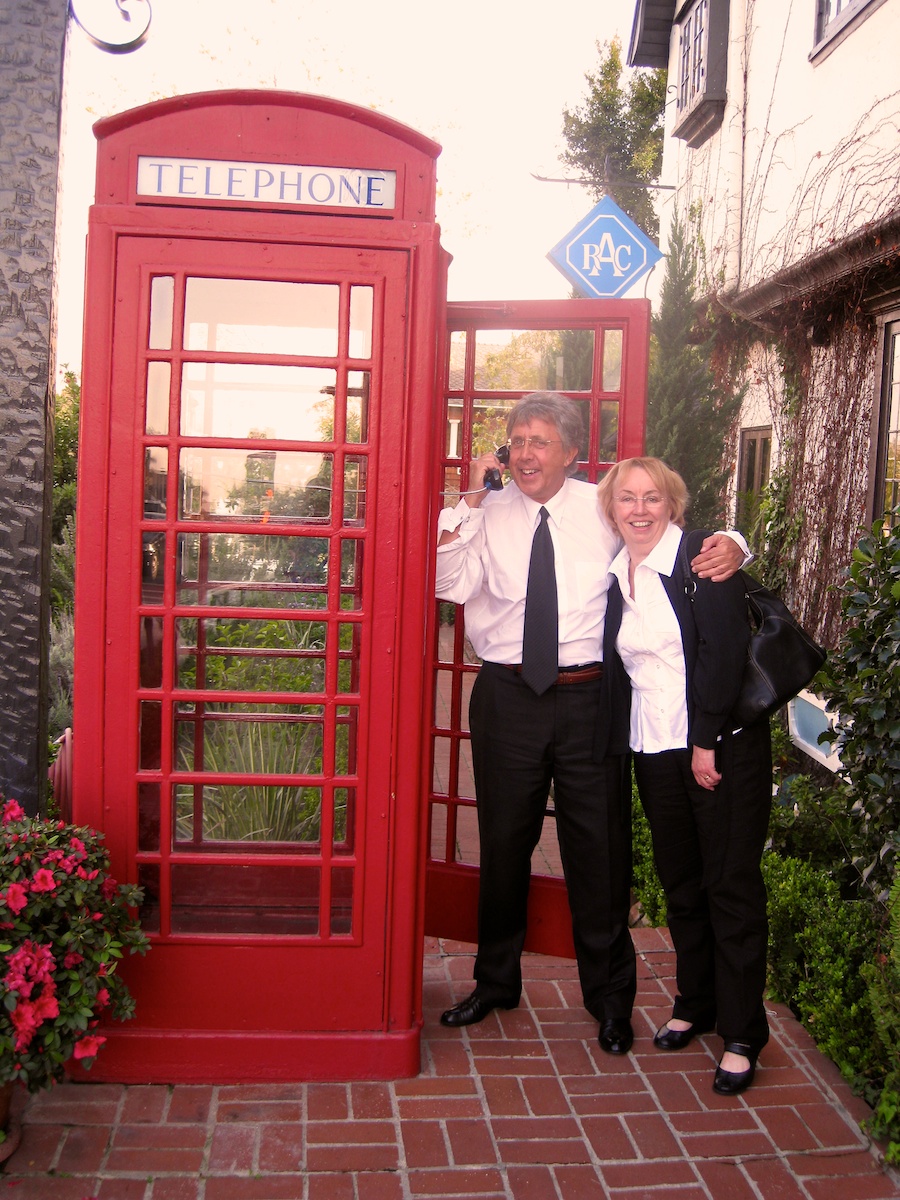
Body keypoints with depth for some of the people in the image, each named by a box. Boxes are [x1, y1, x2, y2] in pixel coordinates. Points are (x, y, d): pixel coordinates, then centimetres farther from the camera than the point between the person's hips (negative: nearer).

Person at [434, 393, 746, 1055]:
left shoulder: (605, 509, 2)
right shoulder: (488, 513, 4)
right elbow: (451, 585, -9)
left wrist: (729, 547, -17)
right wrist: (469, 501, -13)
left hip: (589, 696, -1)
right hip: (507, 696, 1)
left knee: (600, 845, 7)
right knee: (504, 840, 14)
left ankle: (610, 998, 27)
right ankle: (496, 981, 36)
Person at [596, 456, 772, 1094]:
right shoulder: (614, 576, 9)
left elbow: (724, 650, -14)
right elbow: (616, 667, 12)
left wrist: (706, 742, -16)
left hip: (724, 745, -5)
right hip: (653, 748, 6)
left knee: (732, 884, 0)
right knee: (680, 882, 14)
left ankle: (742, 1035, 10)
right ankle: (695, 1005, 30)